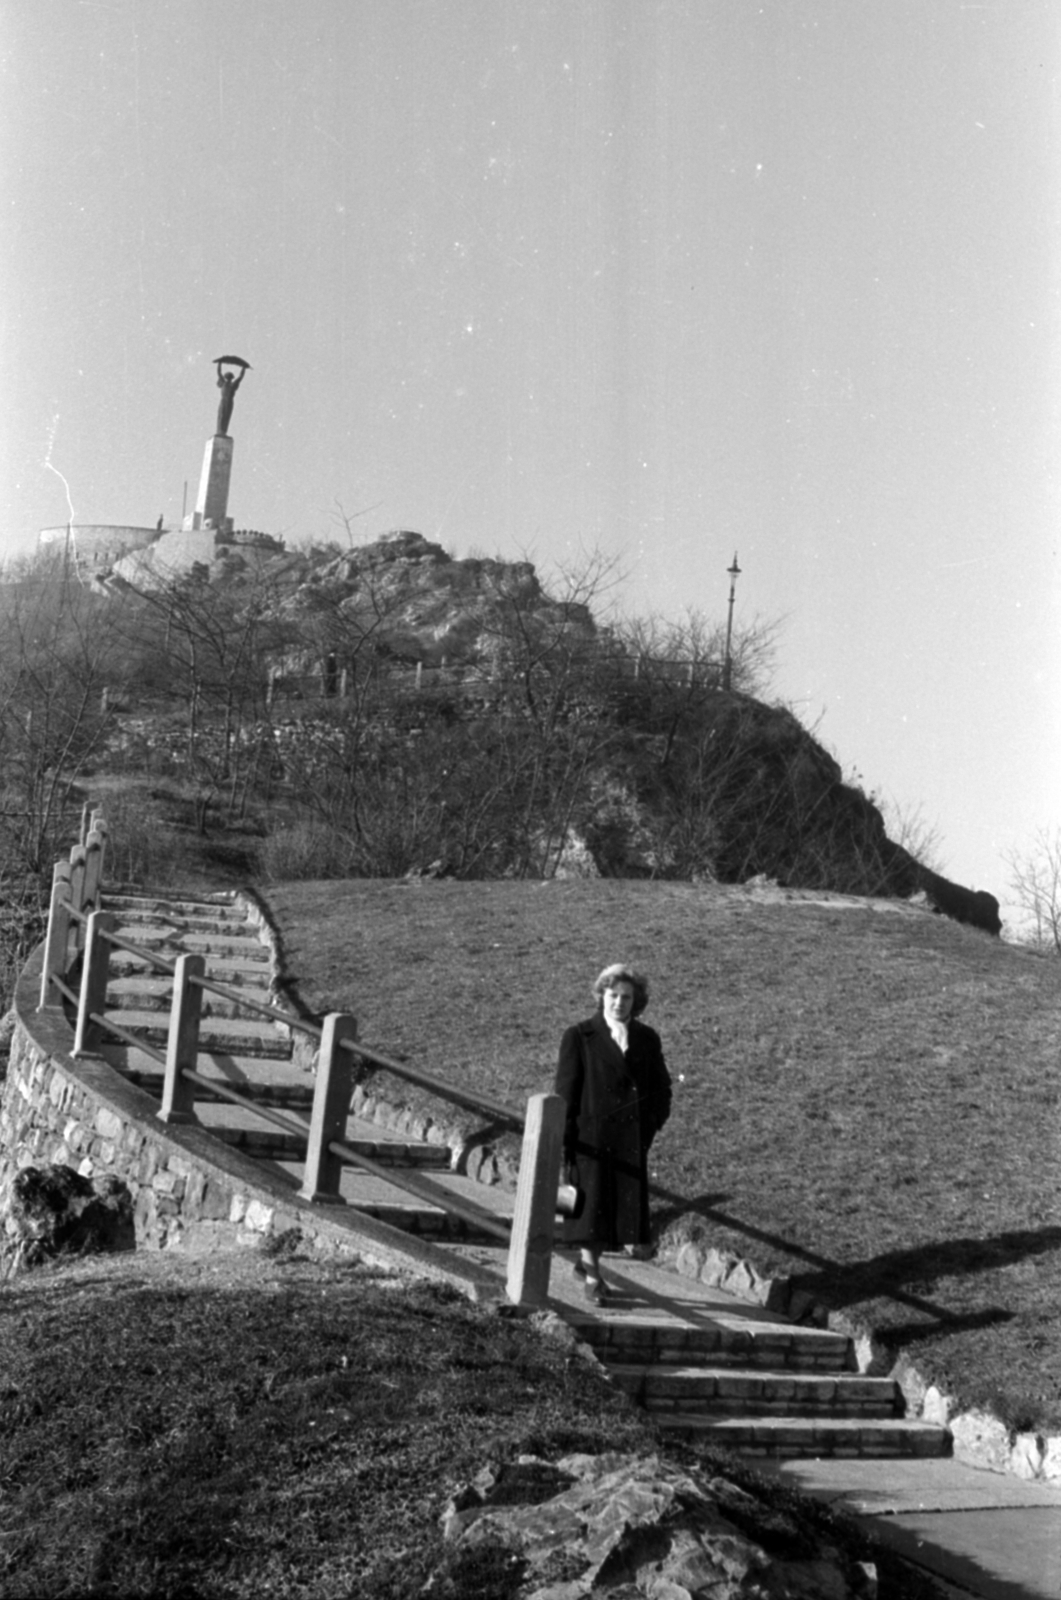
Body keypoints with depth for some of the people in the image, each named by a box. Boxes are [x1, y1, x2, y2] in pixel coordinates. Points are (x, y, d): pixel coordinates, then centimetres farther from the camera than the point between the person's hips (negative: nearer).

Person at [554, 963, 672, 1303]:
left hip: (631, 1140, 4)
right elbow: (566, 1092, -4)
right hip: (590, 1136, -4)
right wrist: (566, 1141, -8)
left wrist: (649, 1128, 1)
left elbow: (661, 1089, 14)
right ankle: (592, 1278, 9)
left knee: (623, 1206, 8)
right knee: (591, 1206, -1)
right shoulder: (579, 1037, -3)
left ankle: (587, 1260, 29)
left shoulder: (647, 1039, 8)